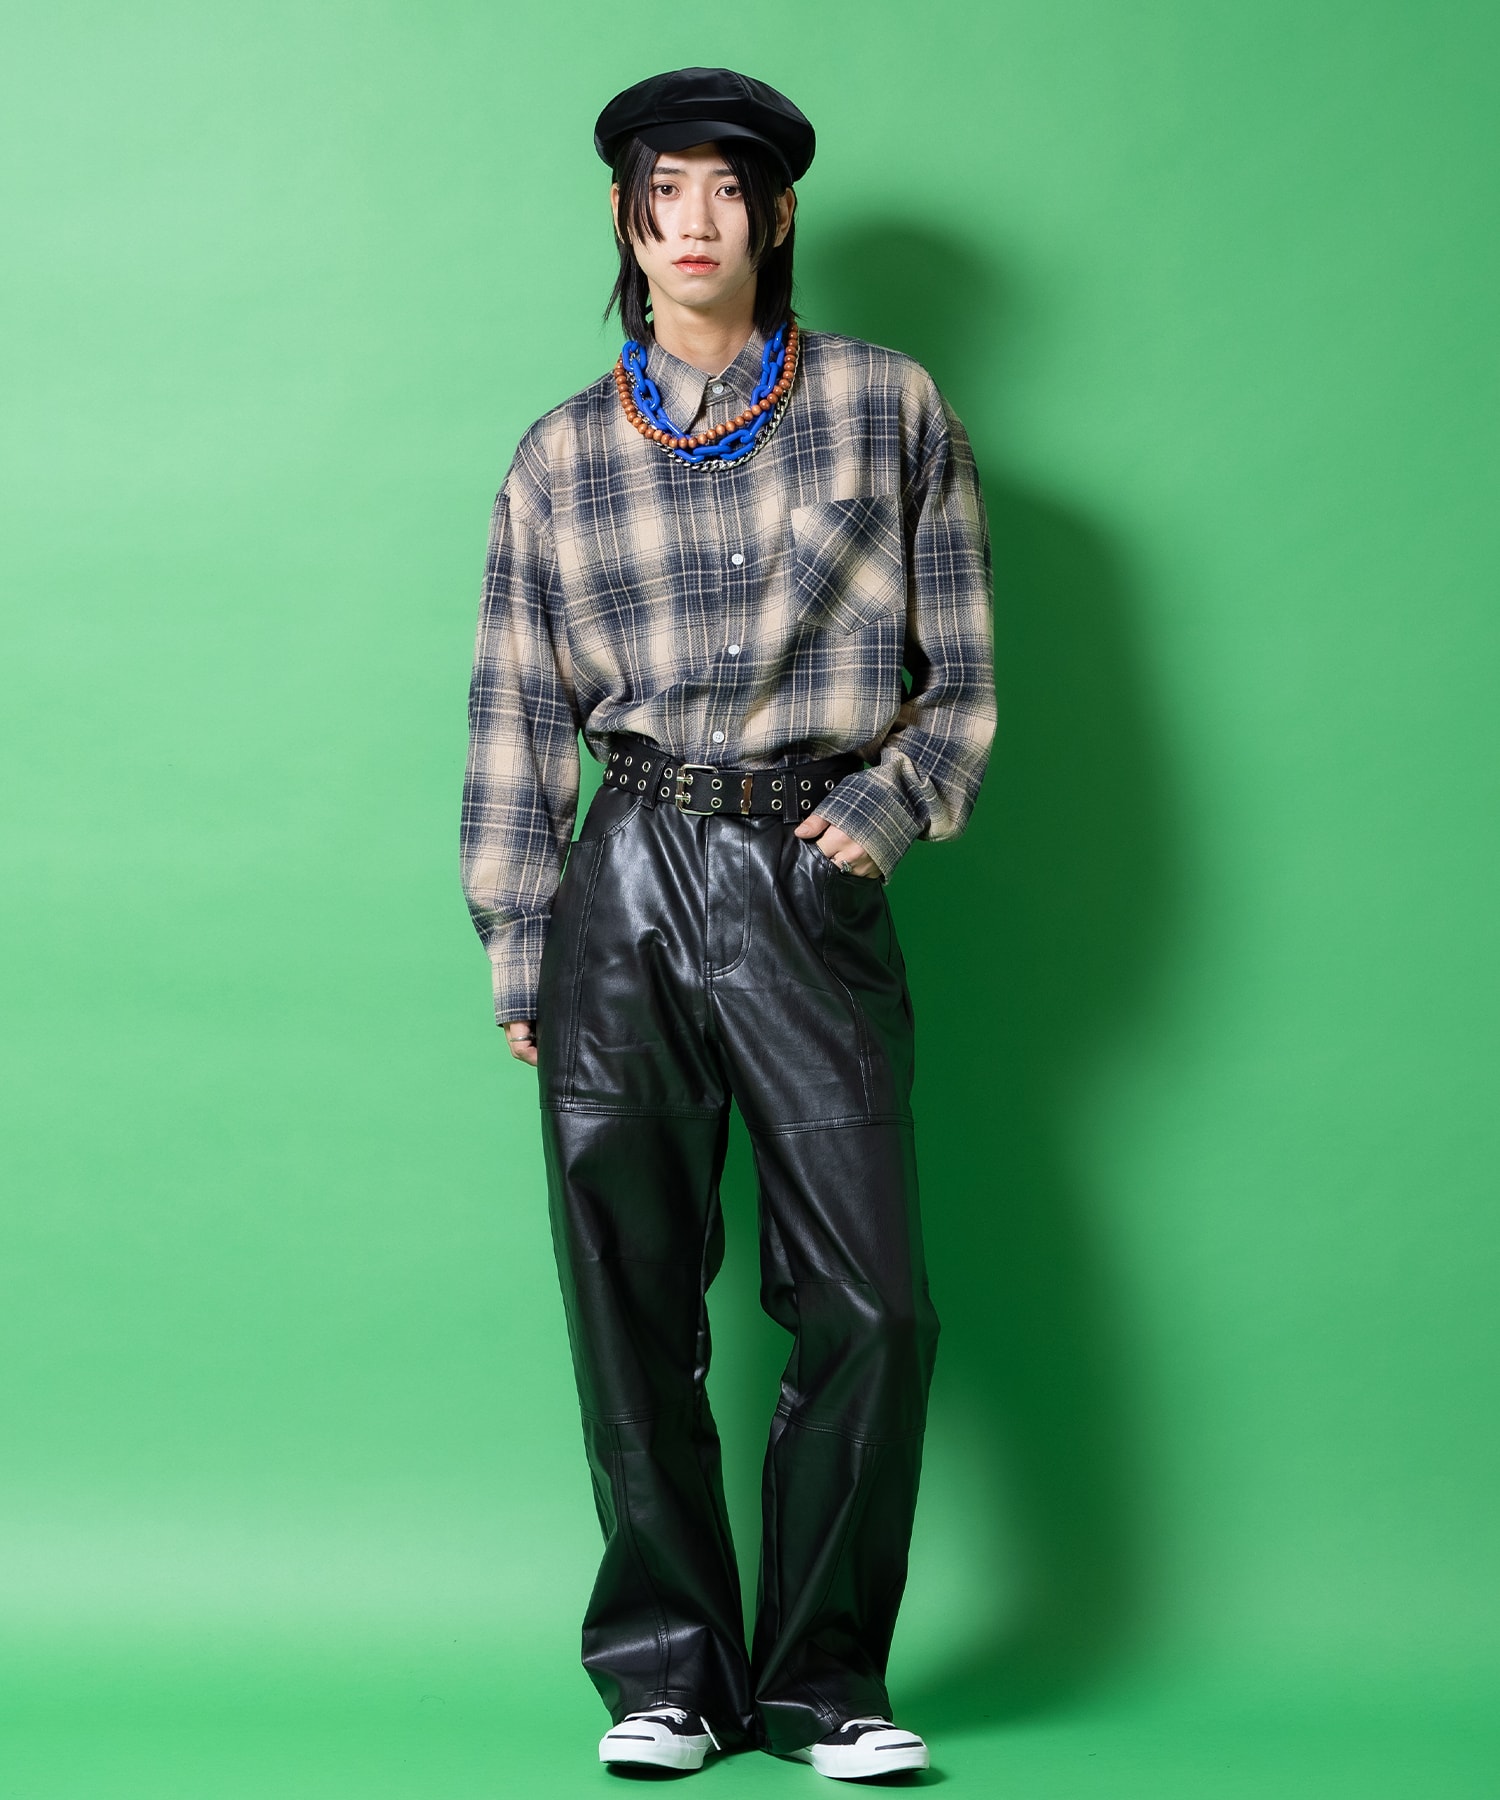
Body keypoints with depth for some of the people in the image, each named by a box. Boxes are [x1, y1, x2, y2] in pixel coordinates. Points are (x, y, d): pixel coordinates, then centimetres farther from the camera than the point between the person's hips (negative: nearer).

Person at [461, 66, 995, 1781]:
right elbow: (515, 715, 11)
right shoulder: (563, 452, 9)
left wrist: (893, 806, -5)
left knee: (870, 1303, -5)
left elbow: (959, 663, 10)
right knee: (630, 1303, 2)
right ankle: (665, 1669, 16)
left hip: (814, 882, -1)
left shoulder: (887, 409, 7)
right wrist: (516, 952, 7)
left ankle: (821, 1677, 11)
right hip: (627, 883, 1)